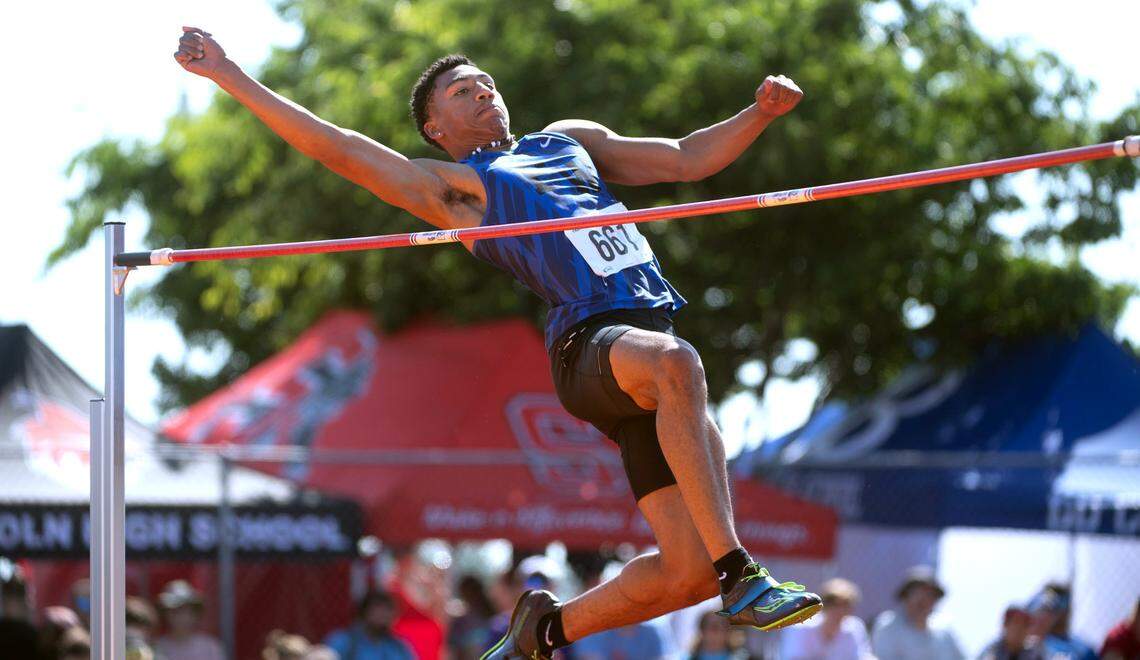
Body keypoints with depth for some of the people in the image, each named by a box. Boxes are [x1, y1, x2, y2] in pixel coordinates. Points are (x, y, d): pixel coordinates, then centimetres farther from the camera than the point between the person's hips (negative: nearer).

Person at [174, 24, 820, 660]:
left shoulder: (570, 140, 31)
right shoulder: (451, 186, 14)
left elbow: (688, 159, 32)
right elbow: (332, 145, 8)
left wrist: (762, 114, 17)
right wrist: (229, 76, 5)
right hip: (589, 340, -6)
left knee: (690, 573, -6)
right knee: (675, 363, -41)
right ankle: (742, 576, -46)